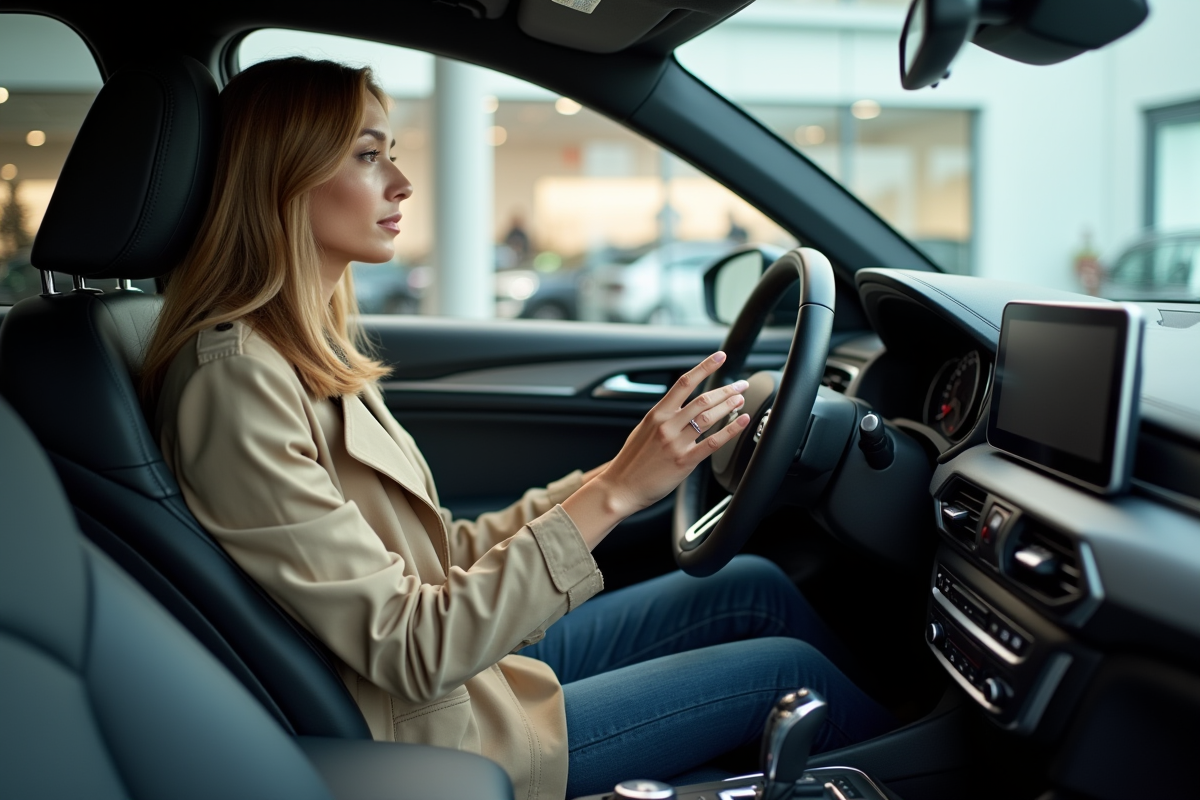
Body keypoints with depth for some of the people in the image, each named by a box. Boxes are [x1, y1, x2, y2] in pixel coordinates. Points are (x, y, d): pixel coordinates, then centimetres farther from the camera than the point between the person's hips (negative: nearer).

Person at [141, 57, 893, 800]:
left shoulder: (308, 349, 5)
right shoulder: (237, 382, -25)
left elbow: (438, 558, 6)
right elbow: (411, 652, -26)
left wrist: (605, 480, -1)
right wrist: (610, 495, -26)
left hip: (469, 661, 9)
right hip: (433, 734, -8)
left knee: (753, 587, 10)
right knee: (791, 667, 1)